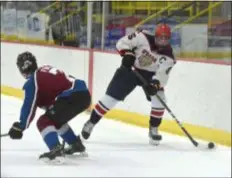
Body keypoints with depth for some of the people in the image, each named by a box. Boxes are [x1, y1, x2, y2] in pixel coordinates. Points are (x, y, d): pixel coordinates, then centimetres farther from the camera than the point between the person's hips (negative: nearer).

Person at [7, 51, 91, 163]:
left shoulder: (32, 81, -2)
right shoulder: (46, 70, 23)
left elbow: (29, 106, -5)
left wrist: (19, 127, 1)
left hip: (72, 98, -9)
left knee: (44, 122, -6)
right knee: (57, 120, 30)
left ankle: (56, 150, -25)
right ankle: (77, 144, 40)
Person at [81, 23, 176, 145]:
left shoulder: (168, 55, -20)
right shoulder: (143, 37, -24)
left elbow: (162, 75, -27)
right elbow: (122, 42, -16)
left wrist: (155, 84, -45)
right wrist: (127, 54, -33)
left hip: (150, 75, 2)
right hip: (130, 68, -2)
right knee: (111, 96, -5)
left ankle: (153, 129, 4)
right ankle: (91, 123, 9)